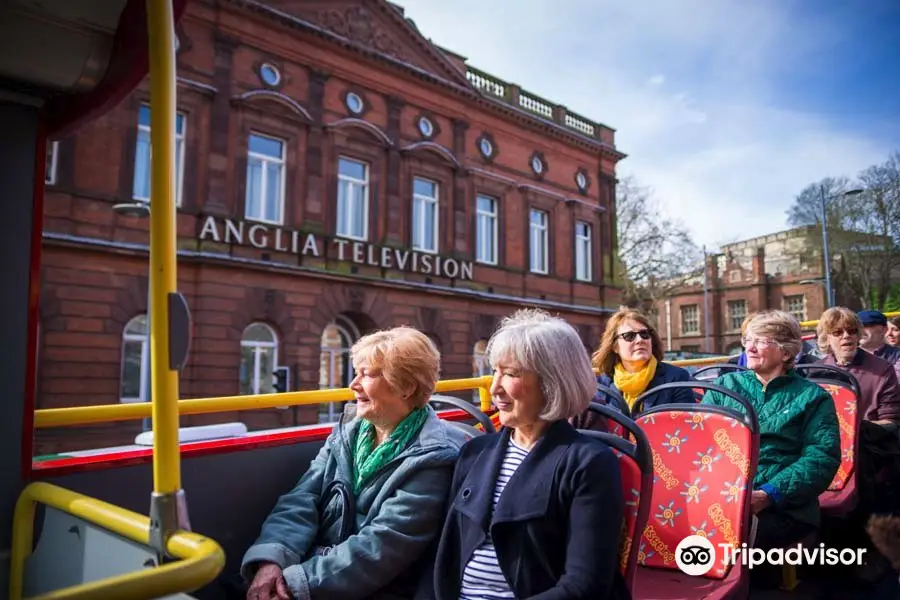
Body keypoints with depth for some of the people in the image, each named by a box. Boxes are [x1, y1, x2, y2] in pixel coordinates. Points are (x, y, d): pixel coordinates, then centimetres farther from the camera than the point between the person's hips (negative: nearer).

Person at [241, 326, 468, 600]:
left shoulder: (433, 457, -13)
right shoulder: (348, 432, 7)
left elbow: (381, 545, -18)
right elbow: (302, 500, -2)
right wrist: (270, 559, -18)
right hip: (316, 568, 5)